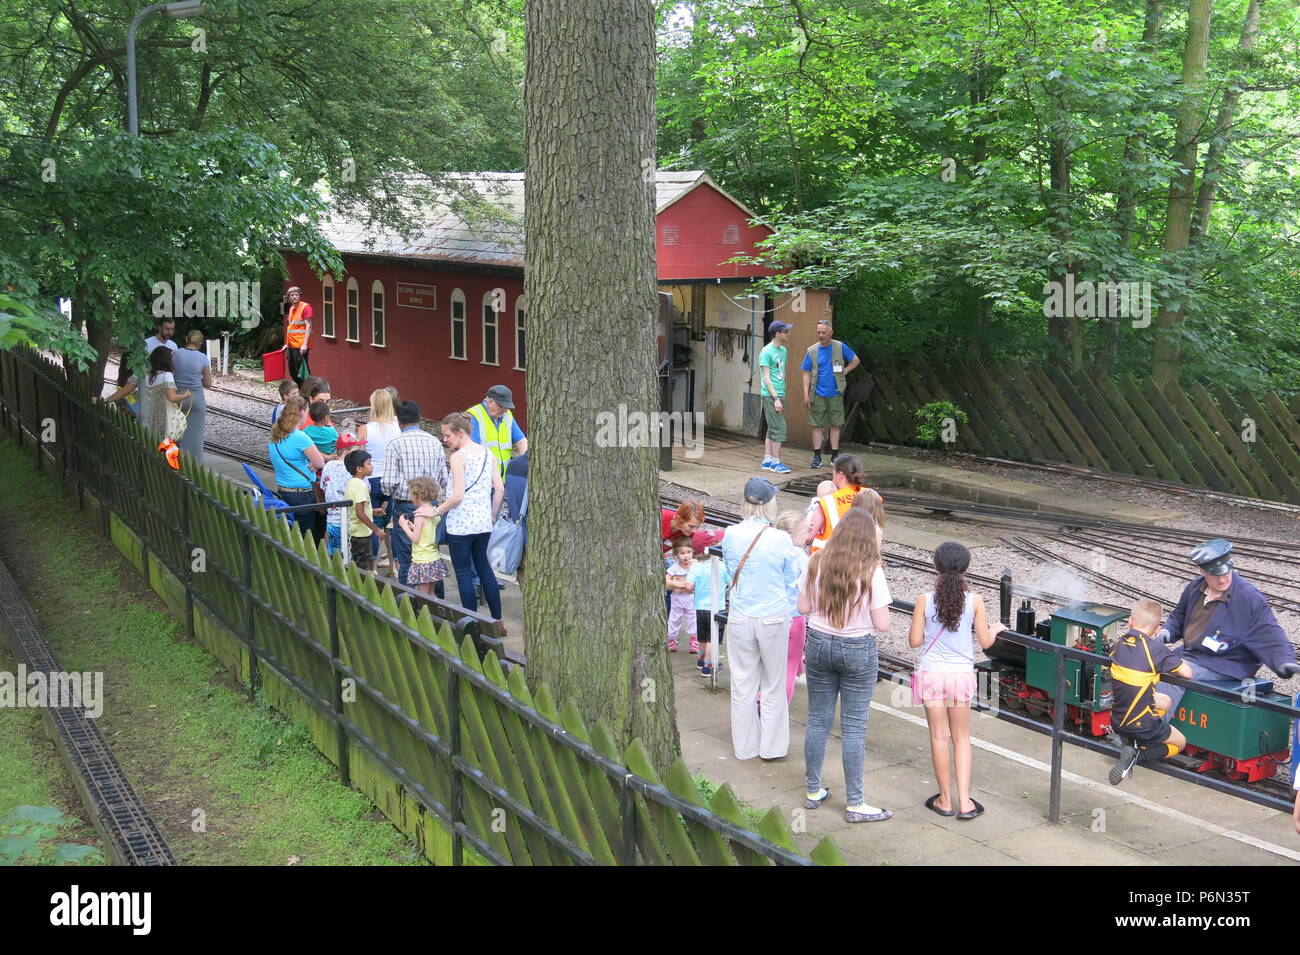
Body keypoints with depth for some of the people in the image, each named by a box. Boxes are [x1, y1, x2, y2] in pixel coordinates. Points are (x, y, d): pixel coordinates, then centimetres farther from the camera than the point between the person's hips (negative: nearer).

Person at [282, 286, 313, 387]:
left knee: (302, 371, -10)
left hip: (300, 346, -9)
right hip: (291, 345, 9)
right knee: (293, 372, 12)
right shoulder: (291, 309, 17)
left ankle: (308, 394, -7)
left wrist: (305, 344, -22)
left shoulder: (305, 307, -8)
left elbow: (308, 327, -15)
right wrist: (287, 344, 21)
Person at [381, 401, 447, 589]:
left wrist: (392, 495, 7)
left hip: (405, 506, -3)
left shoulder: (395, 444, -10)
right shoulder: (435, 442, 0)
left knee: (406, 559, 5)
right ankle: (437, 598, 22)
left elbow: (389, 482, -14)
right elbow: (444, 480, 1)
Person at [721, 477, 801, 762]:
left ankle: (745, 746, 26)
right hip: (774, 618, -2)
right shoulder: (781, 540, -15)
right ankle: (772, 746, 24)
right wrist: (788, 614, 15)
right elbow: (790, 582, -1)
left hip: (739, 618, 2)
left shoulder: (731, 535, -8)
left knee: (743, 684, 14)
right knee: (773, 685, 13)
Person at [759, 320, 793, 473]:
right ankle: (775, 462, -4)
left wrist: (781, 396, 17)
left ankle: (767, 460, 16)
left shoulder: (783, 350, 14)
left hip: (779, 395, 9)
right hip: (770, 396, -9)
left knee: (772, 429, 11)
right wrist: (776, 398, -19)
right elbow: (766, 377, -14)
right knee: (779, 429, -9)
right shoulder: (767, 352, -12)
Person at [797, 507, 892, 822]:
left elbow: (803, 607, 4)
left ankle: (813, 791, 26)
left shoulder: (817, 563, -5)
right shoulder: (871, 572, -15)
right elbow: (882, 624, -12)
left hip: (818, 645, 4)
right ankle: (855, 804, 11)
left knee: (818, 720, 15)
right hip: (858, 650, -4)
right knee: (853, 728, 3)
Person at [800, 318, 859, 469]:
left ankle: (835, 456, 14)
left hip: (835, 394, 0)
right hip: (817, 395, 0)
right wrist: (806, 394, -6)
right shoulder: (812, 351, 0)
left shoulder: (840, 347, -2)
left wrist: (844, 372, -1)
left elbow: (855, 361, 10)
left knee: (835, 425, 7)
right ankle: (817, 457, 8)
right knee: (816, 426, 2)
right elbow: (807, 374, 1)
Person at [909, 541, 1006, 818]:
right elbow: (985, 642, -2)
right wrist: (995, 629, 19)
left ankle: (945, 800, 19)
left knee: (939, 737, 10)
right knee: (961, 738, 15)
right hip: (962, 674, 1)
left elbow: (914, 641, -5)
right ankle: (964, 802, 11)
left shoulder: (925, 601, -10)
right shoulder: (974, 601, -9)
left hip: (932, 674, -1)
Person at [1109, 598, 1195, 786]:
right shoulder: (1155, 648, -20)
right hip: (1142, 724, -6)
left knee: (1166, 702, 30)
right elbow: (1187, 673, -16)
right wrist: (1171, 664, 5)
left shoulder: (1119, 643, -2)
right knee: (1180, 742, 21)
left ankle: (1128, 742, 8)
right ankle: (1137, 754, -7)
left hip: (1117, 720, 6)